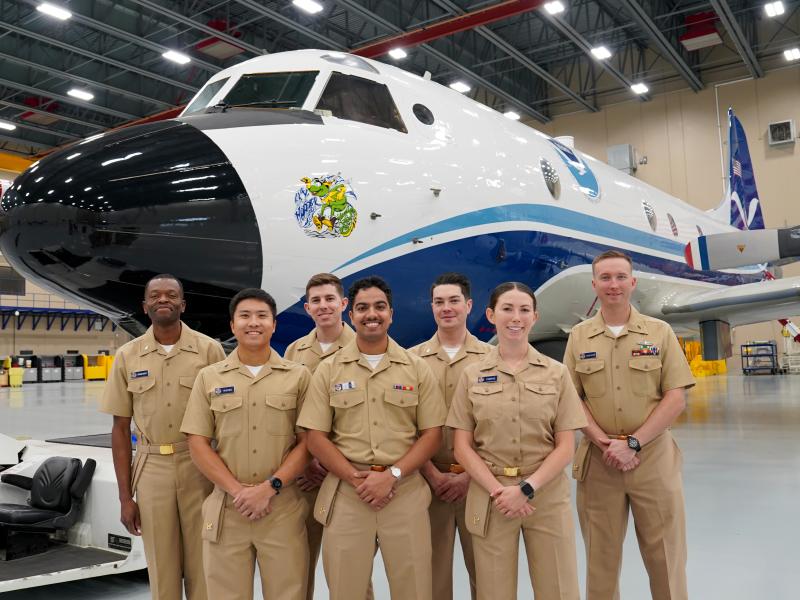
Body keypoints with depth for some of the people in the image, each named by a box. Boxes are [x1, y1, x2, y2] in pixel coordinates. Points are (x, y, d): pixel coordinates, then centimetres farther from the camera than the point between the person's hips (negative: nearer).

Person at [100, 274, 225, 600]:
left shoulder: (209, 349, -4)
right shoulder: (127, 356, 2)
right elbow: (121, 428, 6)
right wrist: (125, 496, 3)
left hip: (201, 467, -2)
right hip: (151, 469, 2)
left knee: (204, 565, 7)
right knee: (162, 568, 12)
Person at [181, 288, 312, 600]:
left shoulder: (298, 376, 3)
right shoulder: (209, 378, 6)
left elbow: (306, 442, 0)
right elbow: (197, 443, 1)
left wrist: (269, 488, -12)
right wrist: (236, 490, -10)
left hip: (282, 507, -1)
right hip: (225, 507, 1)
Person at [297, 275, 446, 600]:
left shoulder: (417, 368, 4)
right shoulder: (329, 369, 4)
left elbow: (432, 434, 1)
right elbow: (315, 437, 1)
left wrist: (392, 475, -12)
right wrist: (355, 478, -11)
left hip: (406, 492, 0)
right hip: (346, 494, 0)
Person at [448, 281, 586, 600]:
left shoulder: (556, 373, 2)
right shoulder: (472, 375, 3)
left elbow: (565, 447, -1)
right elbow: (463, 447, 1)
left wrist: (527, 488, -13)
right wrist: (497, 490, -12)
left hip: (547, 495, 0)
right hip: (490, 496, 0)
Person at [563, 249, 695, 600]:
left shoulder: (660, 333, 3)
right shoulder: (579, 337, 6)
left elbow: (676, 399, -2)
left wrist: (632, 443, -12)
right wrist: (603, 442, -11)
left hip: (654, 457, -1)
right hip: (598, 460, 1)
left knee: (665, 557, 6)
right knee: (601, 558, 11)